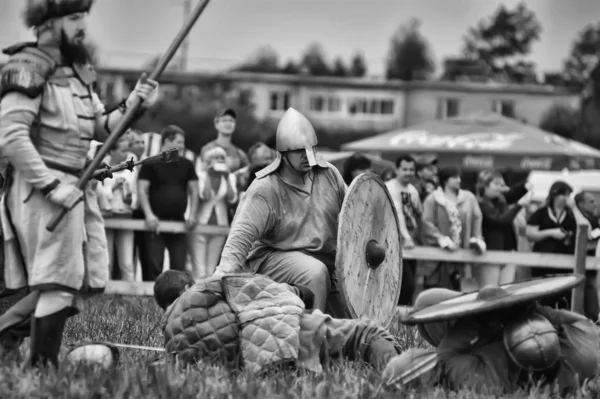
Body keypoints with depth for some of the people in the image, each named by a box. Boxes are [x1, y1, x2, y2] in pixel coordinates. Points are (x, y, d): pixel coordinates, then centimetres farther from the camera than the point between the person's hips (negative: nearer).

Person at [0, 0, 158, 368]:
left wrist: (130, 106, -3)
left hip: (76, 188, 9)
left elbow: (100, 129, 17)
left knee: (87, 280, 11)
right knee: (60, 284, -7)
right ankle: (42, 369, 2)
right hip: (41, 189, -9)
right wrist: (52, 185, -22)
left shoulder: (80, 71, 15)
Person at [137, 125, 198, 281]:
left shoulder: (186, 165, 12)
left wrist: (192, 215, 0)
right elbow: (142, 191, -4)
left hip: (179, 222, 4)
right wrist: (149, 214, -17)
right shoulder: (151, 164, 1)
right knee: (154, 266, -8)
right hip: (156, 222, -4)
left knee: (179, 267, 1)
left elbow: (194, 191, 13)